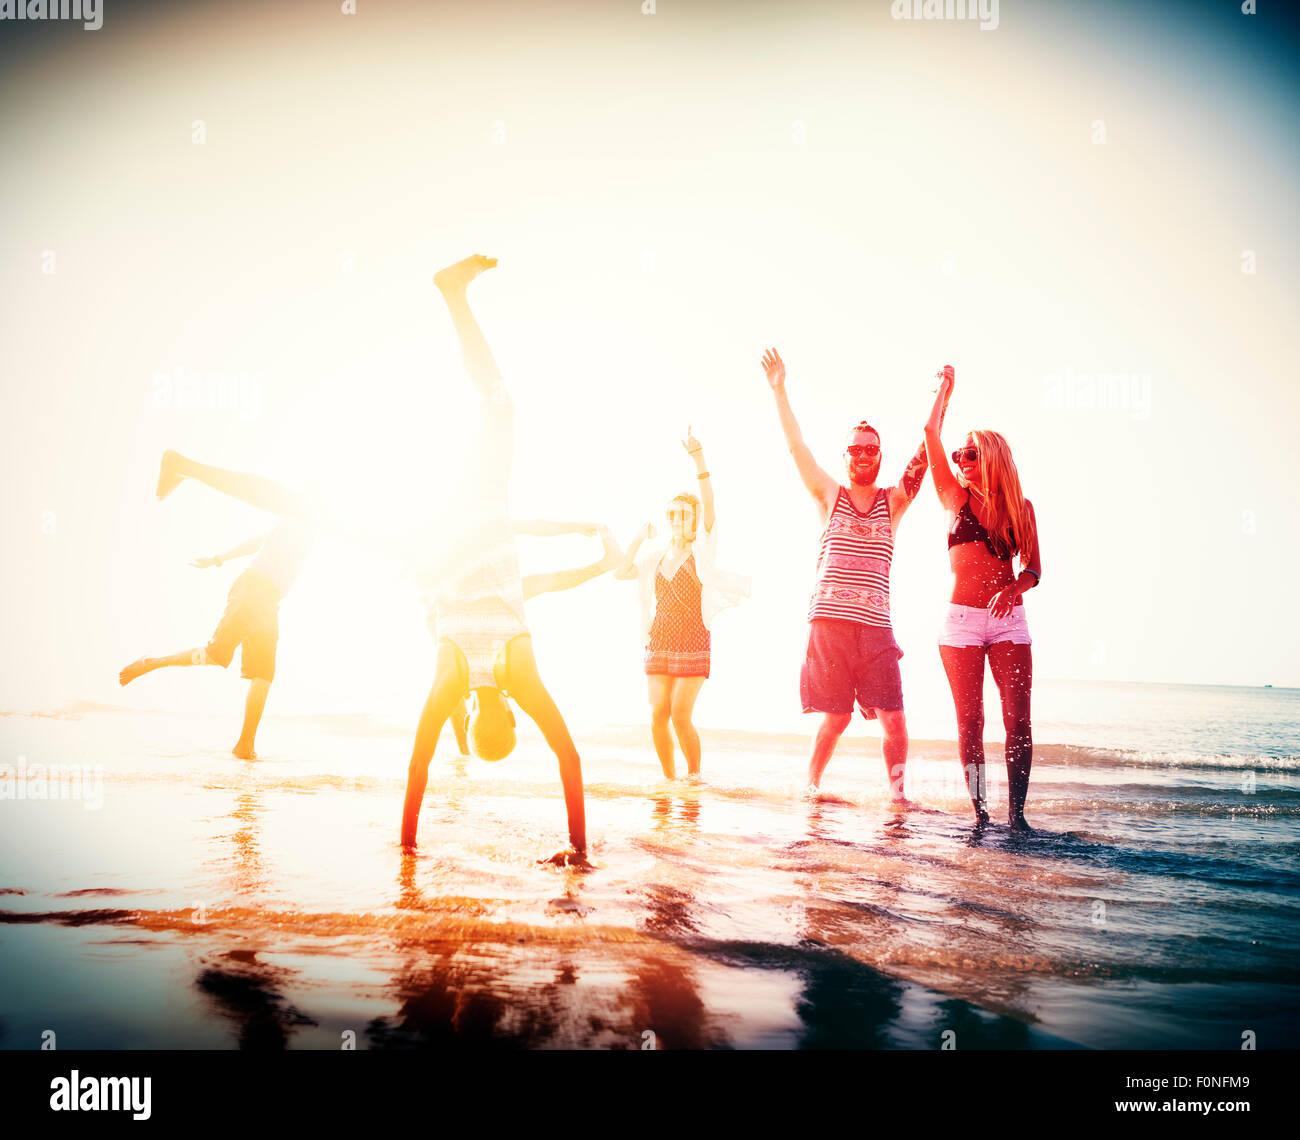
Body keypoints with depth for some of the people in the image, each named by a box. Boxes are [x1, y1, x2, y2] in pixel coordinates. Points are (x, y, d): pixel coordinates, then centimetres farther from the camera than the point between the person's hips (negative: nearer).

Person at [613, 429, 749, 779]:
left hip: (694, 642, -4)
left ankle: (694, 775, 9)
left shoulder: (702, 553, -1)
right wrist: (639, 538, 2)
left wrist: (700, 462, -27)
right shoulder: (656, 558, 13)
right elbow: (620, 572, 7)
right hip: (660, 642, 5)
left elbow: (709, 510, -16)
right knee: (658, 715, 0)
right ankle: (670, 780, 13)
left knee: (680, 715, -11)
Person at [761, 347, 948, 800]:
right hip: (828, 622, -1)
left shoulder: (894, 501, 13)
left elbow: (925, 452, 6)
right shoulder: (829, 495, 11)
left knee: (893, 718, -5)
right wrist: (779, 392, -2)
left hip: (875, 626, 1)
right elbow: (796, 447, 4)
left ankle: (897, 793, 10)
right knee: (836, 717, 1)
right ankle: (810, 785, 21)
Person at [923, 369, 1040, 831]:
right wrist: (946, 388, 13)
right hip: (961, 619, 0)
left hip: (1008, 619, 0)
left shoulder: (1020, 507, 8)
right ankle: (979, 814, 3)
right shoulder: (956, 498, 8)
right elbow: (931, 434, 2)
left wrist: (1014, 589, -14)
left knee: (1018, 720, -8)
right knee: (970, 721, -2)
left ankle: (1016, 814, -4)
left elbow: (1033, 569, 7)